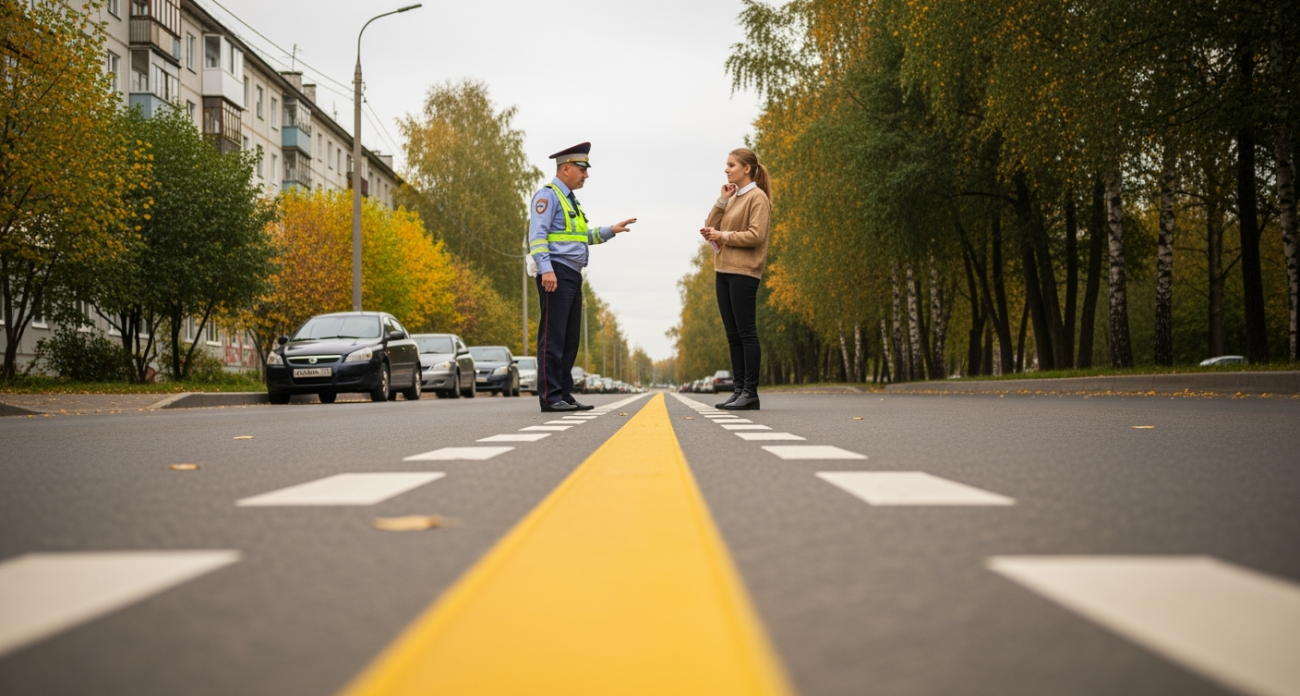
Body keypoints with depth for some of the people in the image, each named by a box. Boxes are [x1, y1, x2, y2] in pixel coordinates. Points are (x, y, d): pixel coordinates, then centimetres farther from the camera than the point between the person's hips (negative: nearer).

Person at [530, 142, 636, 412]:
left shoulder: (570, 200, 23)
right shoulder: (548, 195, -5)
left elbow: (585, 236, 30)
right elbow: (537, 235, -15)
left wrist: (611, 230, 17)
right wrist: (546, 269, -25)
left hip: (573, 276, 10)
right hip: (556, 274, -10)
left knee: (570, 338, 9)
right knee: (553, 337, -9)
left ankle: (564, 394, 14)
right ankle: (550, 397, -8)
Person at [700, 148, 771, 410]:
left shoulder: (757, 197, -5)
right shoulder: (733, 198, 19)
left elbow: (756, 235, -16)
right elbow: (710, 228, 12)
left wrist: (724, 236, -9)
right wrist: (722, 201, 2)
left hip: (743, 273, -8)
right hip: (723, 271, 8)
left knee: (746, 333, -7)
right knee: (733, 335, 8)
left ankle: (751, 393, -4)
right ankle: (739, 389, 13)